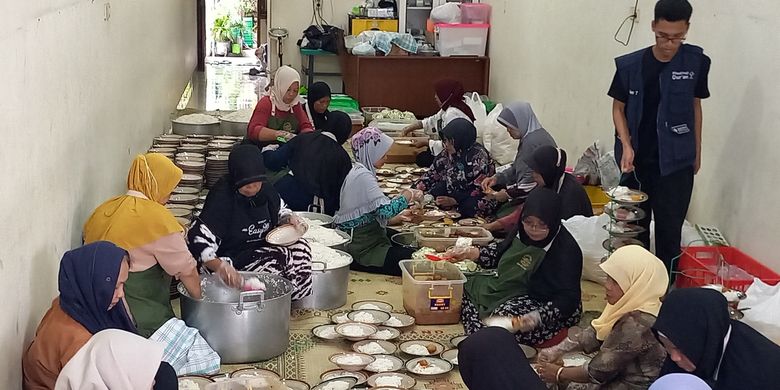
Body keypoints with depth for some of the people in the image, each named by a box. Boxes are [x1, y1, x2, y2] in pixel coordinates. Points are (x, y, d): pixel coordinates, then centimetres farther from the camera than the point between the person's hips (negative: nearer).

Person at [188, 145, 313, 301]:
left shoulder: (265, 190, -1)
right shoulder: (222, 197, -22)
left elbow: (280, 210, 22)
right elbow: (199, 238, -30)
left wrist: (290, 218, -2)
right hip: (234, 257, -7)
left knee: (300, 247, -16)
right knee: (283, 258, -26)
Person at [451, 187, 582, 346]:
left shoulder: (567, 250, -22)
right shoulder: (523, 231, 0)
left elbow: (568, 299, -26)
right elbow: (500, 252, 20)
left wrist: (538, 317, -42)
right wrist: (470, 253, 3)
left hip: (544, 305, -9)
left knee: (504, 315, -35)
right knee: (466, 288, 2)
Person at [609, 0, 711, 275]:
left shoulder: (696, 62, -6)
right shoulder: (630, 65, -9)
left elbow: (695, 106, 7)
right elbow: (618, 107, 2)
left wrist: (697, 152, 12)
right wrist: (626, 145, -12)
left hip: (677, 162, -1)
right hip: (637, 161, 1)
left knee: (670, 230, 1)